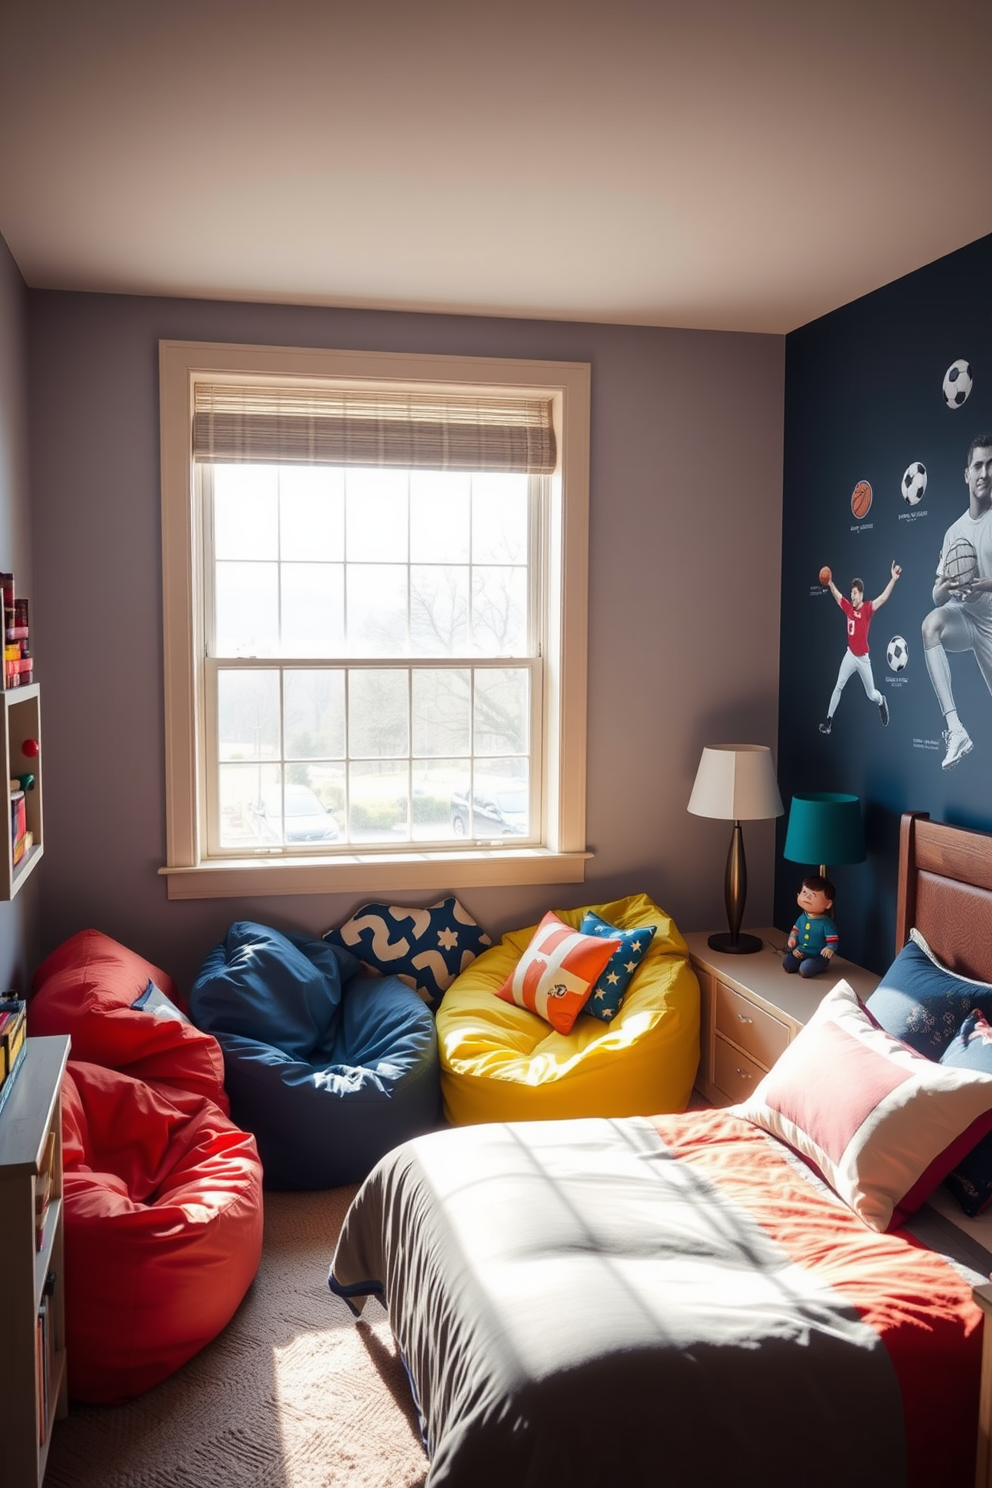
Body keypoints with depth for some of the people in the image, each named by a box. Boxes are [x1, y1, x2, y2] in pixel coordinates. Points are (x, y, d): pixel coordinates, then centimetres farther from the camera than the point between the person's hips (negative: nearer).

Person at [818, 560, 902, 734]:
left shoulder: (867, 608, -14)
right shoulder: (848, 607, -2)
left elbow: (883, 598, -29)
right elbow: (837, 595, 14)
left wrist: (893, 579, -41)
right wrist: (830, 583, 9)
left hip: (863, 658, -3)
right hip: (850, 655, 3)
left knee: (871, 695, 9)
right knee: (838, 687, -5)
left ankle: (881, 703, 44)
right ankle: (828, 719, 0)